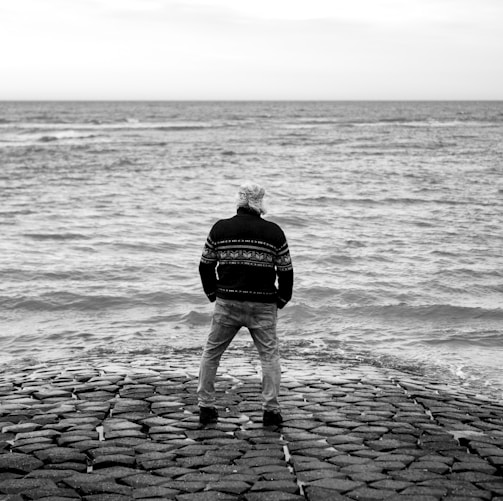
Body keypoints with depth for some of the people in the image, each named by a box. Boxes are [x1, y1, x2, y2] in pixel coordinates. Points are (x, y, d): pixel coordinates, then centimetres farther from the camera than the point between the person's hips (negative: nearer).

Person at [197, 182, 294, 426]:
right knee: (269, 355, 7)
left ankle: (206, 407, 13)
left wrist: (213, 293, 19)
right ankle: (271, 410, 2)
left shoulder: (220, 229, 2)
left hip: (227, 303, 1)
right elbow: (286, 270, 2)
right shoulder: (274, 232, -1)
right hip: (263, 305, -1)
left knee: (211, 353, 13)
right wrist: (282, 299, 15)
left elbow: (205, 265, 8)